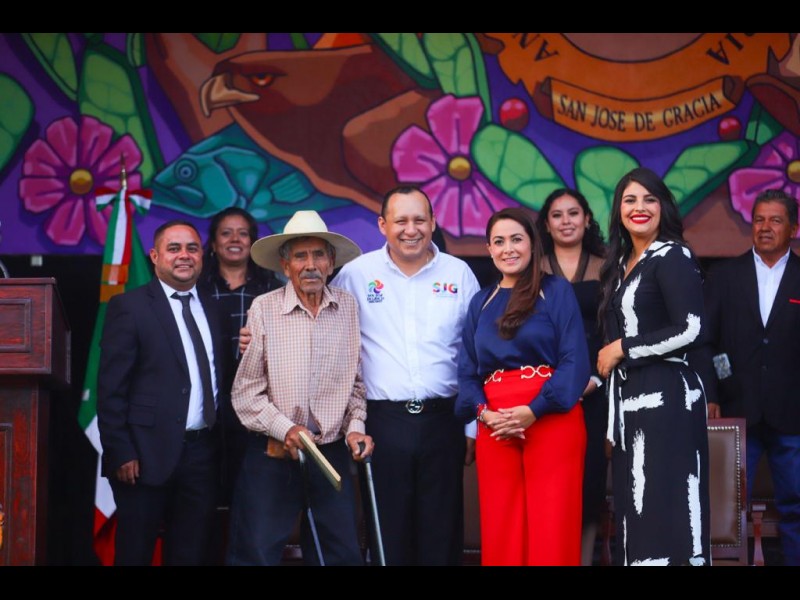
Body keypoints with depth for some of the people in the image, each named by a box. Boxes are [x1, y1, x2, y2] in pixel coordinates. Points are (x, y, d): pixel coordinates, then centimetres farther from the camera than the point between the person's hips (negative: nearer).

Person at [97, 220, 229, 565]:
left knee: (191, 555, 11)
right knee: (135, 554, 4)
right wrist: (120, 453, -14)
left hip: (203, 454, 5)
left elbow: (220, 378, 13)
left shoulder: (213, 309, 12)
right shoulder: (129, 307, -4)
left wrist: (224, 441, 3)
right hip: (149, 454, -5)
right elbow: (111, 388, -8)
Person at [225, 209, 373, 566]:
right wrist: (285, 430, -14)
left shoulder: (348, 307, 2)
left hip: (332, 454, 3)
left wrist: (355, 427, -2)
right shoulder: (264, 309, -7)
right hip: (272, 455, -3)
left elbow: (355, 380, 11)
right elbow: (245, 392, -5)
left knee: (342, 554, 7)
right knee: (256, 553, 2)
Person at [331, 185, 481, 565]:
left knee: (442, 534, 6)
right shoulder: (357, 274, 2)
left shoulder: (459, 274, 5)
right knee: (387, 533, 3)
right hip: (383, 421, -1)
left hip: (443, 420, 1)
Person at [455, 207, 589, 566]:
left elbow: (576, 362, -4)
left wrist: (533, 411, -16)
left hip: (551, 418, -4)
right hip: (494, 426, 4)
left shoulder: (557, 291, 4)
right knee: (500, 530, 3)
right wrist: (483, 413, -8)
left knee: (551, 528, -6)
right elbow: (467, 370, 13)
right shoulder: (481, 303, 17)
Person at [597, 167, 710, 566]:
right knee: (636, 506, 8)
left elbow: (692, 330, -18)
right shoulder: (621, 264, 16)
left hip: (666, 396, -8)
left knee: (665, 503, -9)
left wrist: (621, 350, -11)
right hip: (630, 398, 8)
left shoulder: (672, 257, -8)